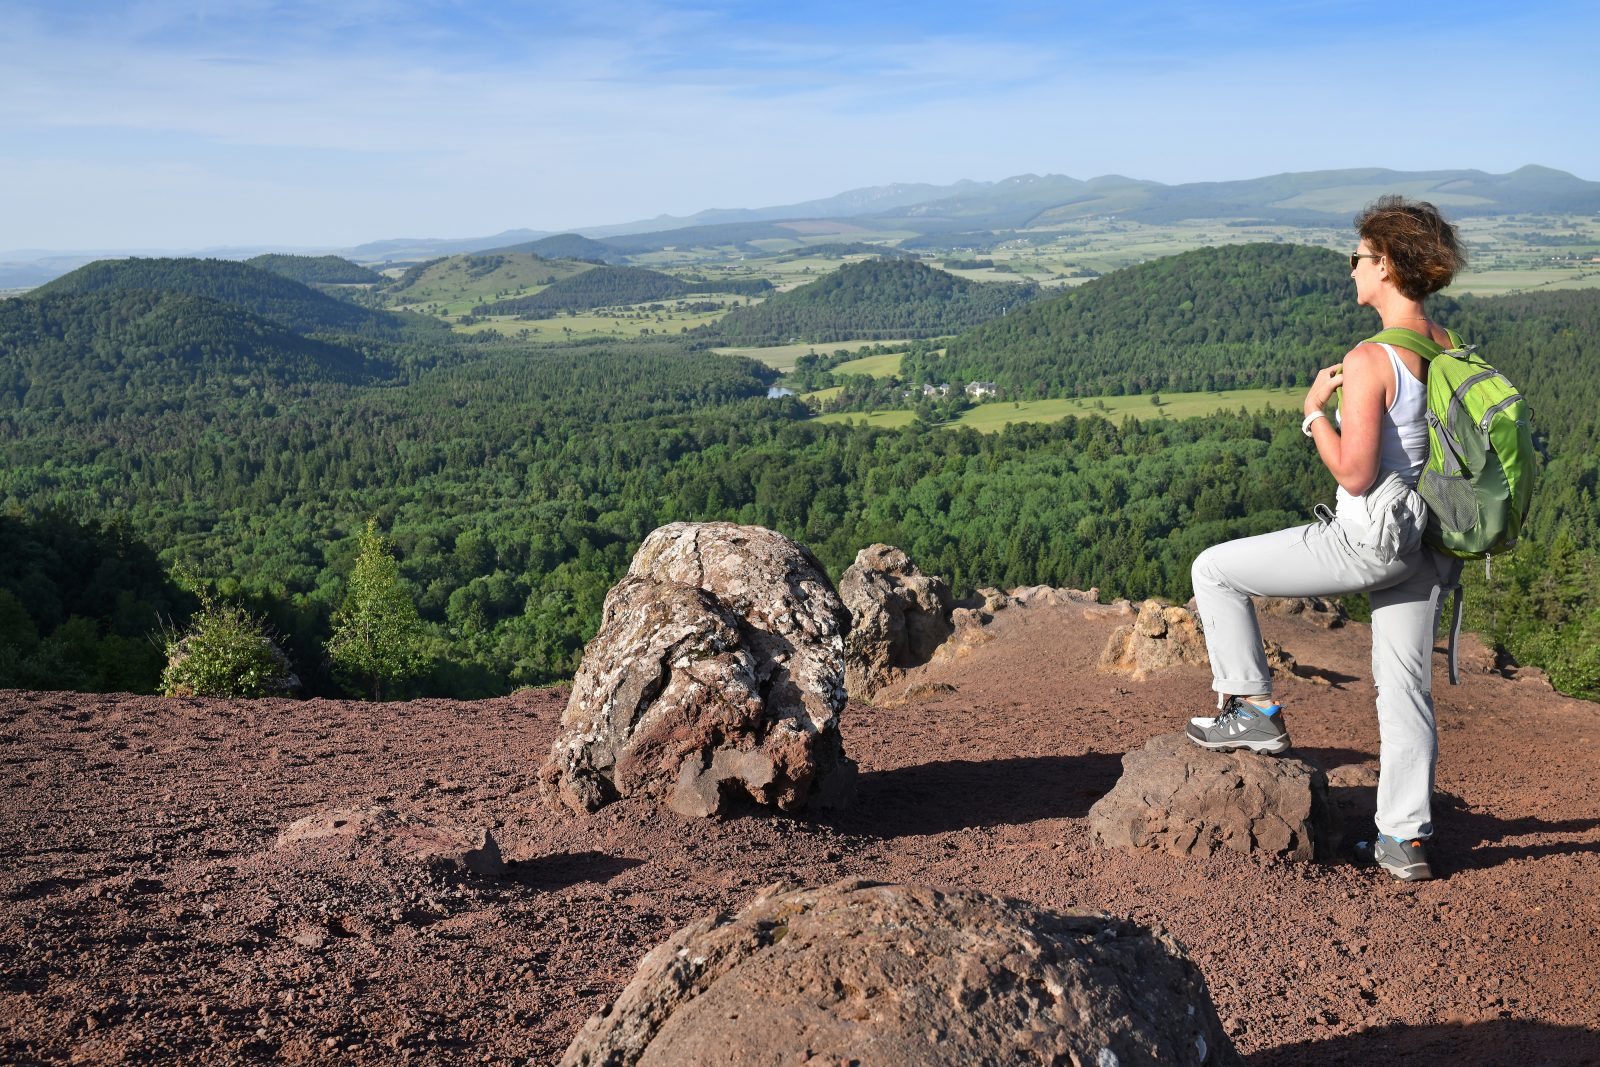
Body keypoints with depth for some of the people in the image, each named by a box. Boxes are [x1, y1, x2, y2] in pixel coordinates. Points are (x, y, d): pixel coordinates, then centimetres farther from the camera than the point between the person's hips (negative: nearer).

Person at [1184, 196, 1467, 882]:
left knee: (1214, 570, 6)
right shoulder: (1450, 351, 6)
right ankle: (1405, 839, 22)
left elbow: (1354, 475, -21)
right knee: (1405, 685, 15)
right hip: (1427, 542, 8)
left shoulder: (1371, 360, -20)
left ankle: (1255, 711, 12)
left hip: (1369, 539, -8)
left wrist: (1315, 411, -10)